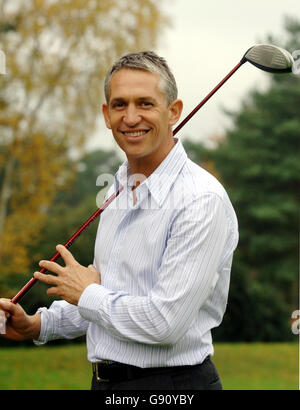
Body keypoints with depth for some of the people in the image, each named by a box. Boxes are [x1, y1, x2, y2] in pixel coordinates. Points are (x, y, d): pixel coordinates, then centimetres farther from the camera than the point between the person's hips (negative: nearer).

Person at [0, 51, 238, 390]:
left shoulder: (202, 199, -19)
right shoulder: (119, 190, 8)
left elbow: (165, 321, -26)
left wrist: (86, 294, -12)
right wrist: (38, 324, 6)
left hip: (172, 383, -7)